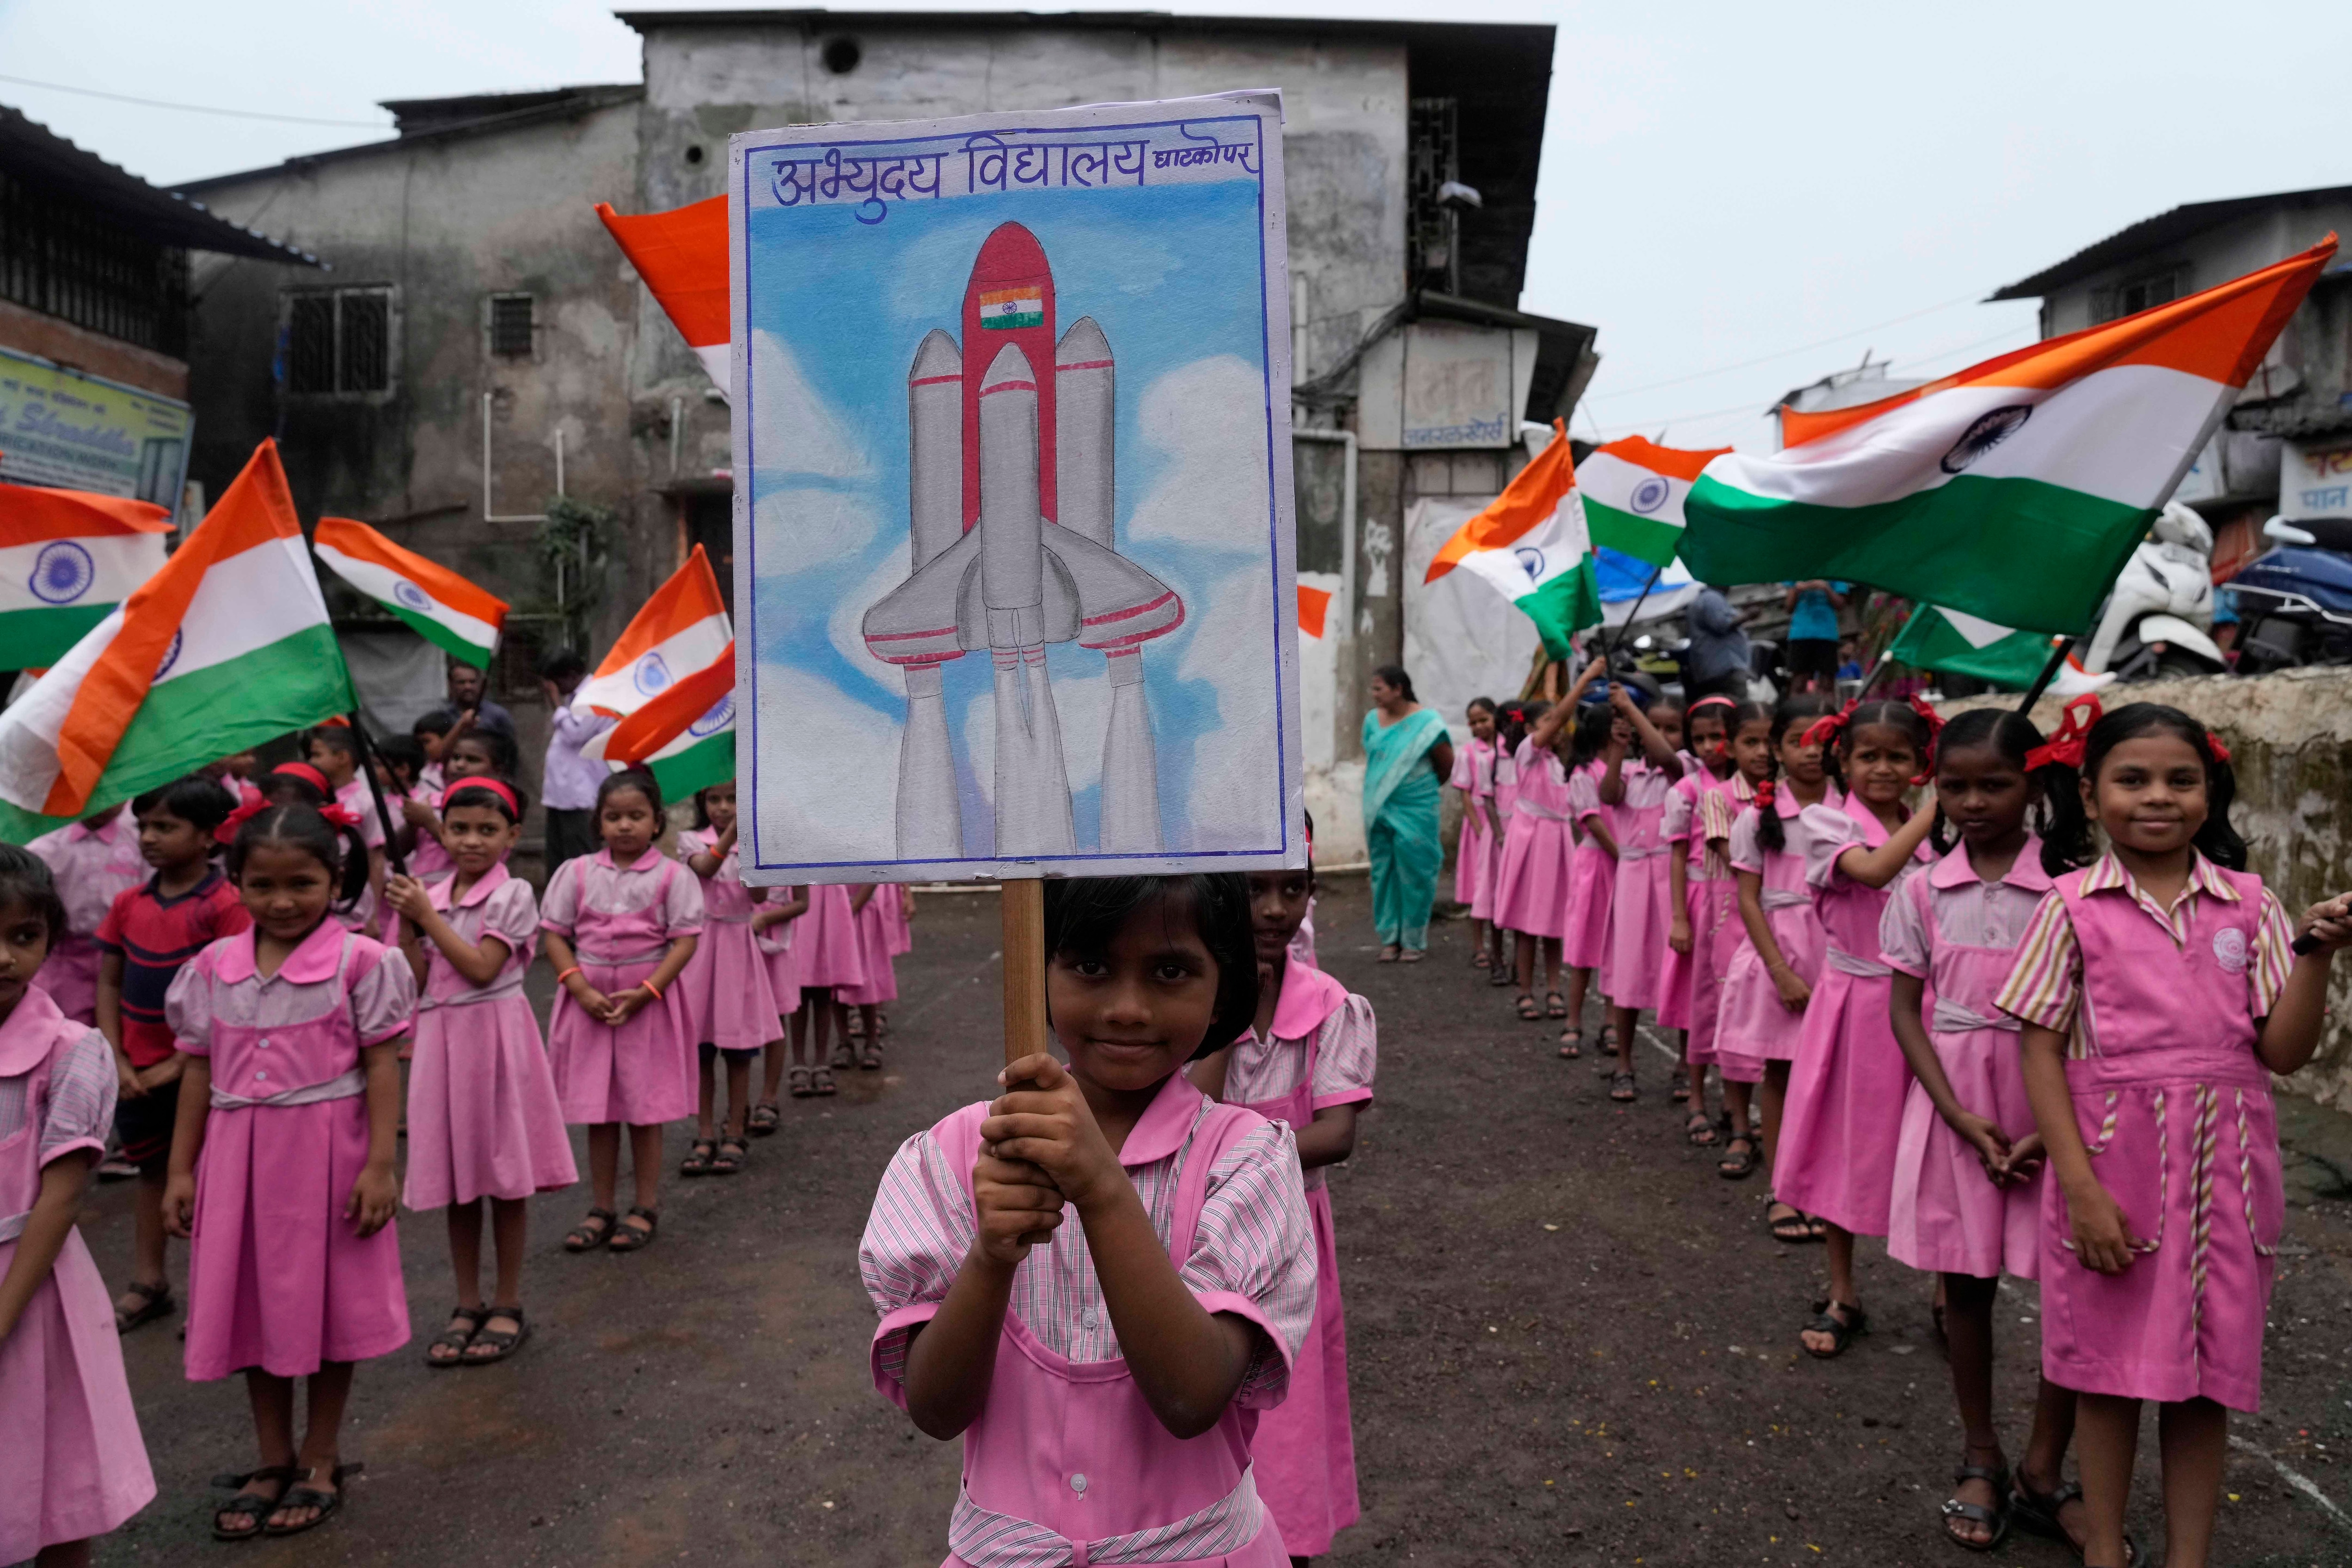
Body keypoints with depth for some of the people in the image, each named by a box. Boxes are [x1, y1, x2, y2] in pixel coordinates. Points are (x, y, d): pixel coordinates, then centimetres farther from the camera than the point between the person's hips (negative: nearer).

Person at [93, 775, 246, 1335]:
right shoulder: (129, 904, 2)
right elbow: (109, 984, 7)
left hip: (199, 1068, -6)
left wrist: (177, 1065, -16)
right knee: (151, 1168, 17)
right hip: (138, 1071, 6)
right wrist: (117, 1060, -3)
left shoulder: (224, 905, -16)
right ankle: (148, 1284, 29)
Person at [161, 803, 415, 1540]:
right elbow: (200, 1070, 9)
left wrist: (381, 1165, -13)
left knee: (327, 1300, 7)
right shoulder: (213, 967, 4)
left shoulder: (359, 961, -8)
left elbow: (382, 1067, -9)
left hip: (326, 1152, -4)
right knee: (252, 1302, 11)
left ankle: (320, 1460, 24)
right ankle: (273, 1460, 28)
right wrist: (181, 1169, 8)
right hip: (239, 1156, 4)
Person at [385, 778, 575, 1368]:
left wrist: (427, 915, -12)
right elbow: (418, 981, 5)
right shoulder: (431, 895, 9)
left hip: (494, 1037, -5)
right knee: (456, 1180, 10)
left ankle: (508, 1307, 15)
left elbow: (482, 968, -17)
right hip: (440, 1037, 5)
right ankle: (468, 1305, 22)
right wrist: (405, 922, -5)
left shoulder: (512, 896, -6)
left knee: (505, 1178, 2)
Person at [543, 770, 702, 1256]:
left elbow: (685, 941, -7)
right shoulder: (577, 872, 3)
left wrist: (645, 992, -17)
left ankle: (646, 1208, 17)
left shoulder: (672, 876, -4)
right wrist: (581, 989, -10)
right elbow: (556, 936, 3)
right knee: (597, 1110, 9)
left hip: (648, 1000, -2)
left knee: (645, 1108, 5)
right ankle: (602, 1209, 20)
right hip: (589, 999, 3)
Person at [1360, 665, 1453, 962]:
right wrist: (1371, 808, 12)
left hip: (1415, 812, -5)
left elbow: (1447, 767, -2)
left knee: (1414, 873, 0)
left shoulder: (1426, 723, -10)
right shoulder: (1372, 721, 5)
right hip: (1379, 811, 5)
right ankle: (1390, 938, 17)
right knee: (1383, 873, 8)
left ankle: (1413, 940, 12)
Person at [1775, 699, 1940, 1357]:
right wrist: (1933, 809, -21)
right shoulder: (1829, 823, -6)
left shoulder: (1939, 831, 5)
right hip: (1854, 1001, -2)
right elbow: (1874, 869, -27)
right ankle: (1842, 1296, 22)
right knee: (1845, 1145, 8)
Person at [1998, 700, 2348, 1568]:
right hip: (2114, 1165, -2)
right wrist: (2081, 1187, -12)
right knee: (2109, 1367, 10)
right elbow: (2042, 1052, -6)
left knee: (2206, 1372, 11)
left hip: (2220, 1172, 2)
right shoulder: (2073, 905, -5)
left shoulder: (2249, 903, 1)